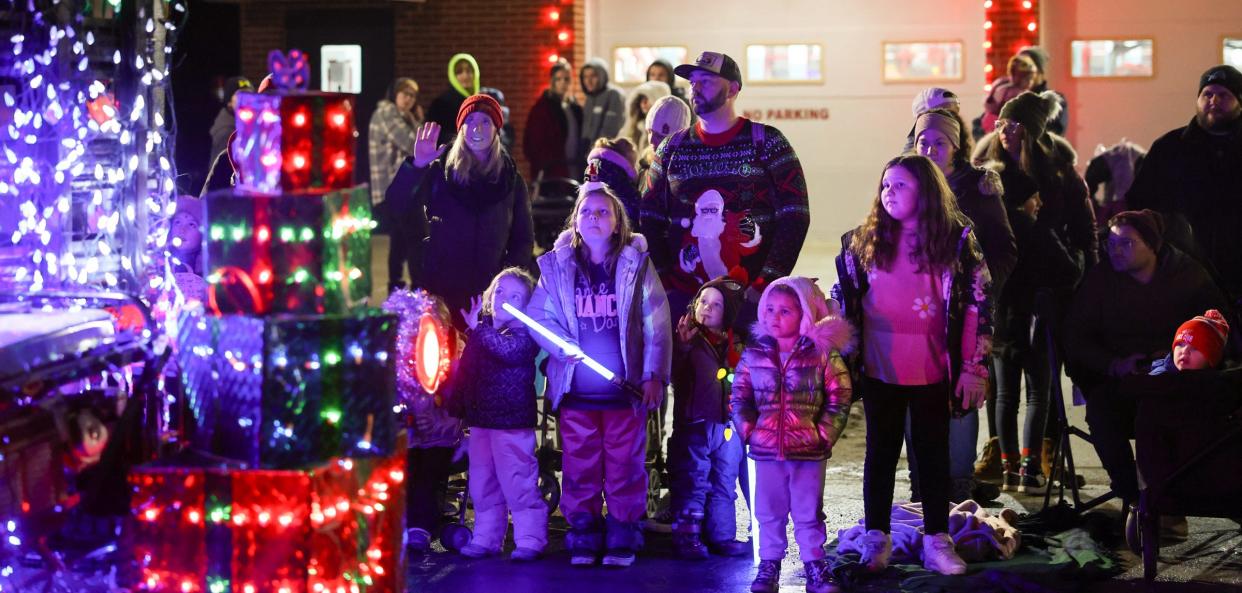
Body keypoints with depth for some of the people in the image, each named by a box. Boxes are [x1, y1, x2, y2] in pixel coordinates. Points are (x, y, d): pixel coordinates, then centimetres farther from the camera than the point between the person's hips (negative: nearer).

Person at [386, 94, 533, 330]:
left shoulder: (511, 179, 8)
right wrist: (417, 166, -24)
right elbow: (398, 203, -9)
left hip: (489, 292, 1)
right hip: (439, 287, -1)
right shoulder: (439, 171, 3)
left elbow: (523, 239, 11)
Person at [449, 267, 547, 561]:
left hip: (512, 423, -7)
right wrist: (457, 409, 19)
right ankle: (485, 538, 22)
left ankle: (529, 540, -1)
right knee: (482, 485, 13)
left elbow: (509, 350, -28)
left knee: (518, 482, -7)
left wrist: (479, 329, -23)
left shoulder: (524, 334, -7)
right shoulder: (478, 335, 14)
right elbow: (463, 372, 20)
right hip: (480, 421, 7)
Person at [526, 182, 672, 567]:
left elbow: (656, 325, 1)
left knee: (624, 466, 1)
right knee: (579, 467, 4)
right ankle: (583, 541, 13)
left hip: (625, 389, -1)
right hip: (575, 391, 1)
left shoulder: (636, 265, 3)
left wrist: (654, 375, -6)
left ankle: (622, 541, 9)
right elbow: (538, 316, 4)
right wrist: (565, 347, -13)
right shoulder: (557, 267, 7)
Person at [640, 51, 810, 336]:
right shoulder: (673, 148, 11)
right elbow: (650, 220, 12)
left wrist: (766, 283, -12)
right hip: (683, 297, 3)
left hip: (750, 294, -3)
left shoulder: (766, 142, 1)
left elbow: (794, 216, -4)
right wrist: (663, 282, 0)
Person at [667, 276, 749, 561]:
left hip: (727, 427, 6)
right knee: (692, 484, -3)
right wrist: (682, 345, -29)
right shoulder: (688, 339, -3)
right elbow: (674, 374, -16)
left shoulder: (732, 345, 12)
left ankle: (721, 536, 19)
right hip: (694, 427, -5)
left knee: (724, 484, 11)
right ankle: (687, 537, 3)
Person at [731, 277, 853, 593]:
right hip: (766, 450, 2)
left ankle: (815, 566, 16)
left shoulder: (823, 355, -5)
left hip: (809, 451, -2)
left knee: (809, 513, 6)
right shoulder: (754, 355, 2)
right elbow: (739, 397, 6)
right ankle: (769, 565, 21)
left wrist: (824, 434, -8)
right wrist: (748, 431, -3)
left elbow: (839, 399, -3)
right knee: (768, 512, 10)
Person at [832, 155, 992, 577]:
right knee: (880, 452, 9)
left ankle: (936, 541, 15)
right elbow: (844, 300, 8)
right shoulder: (863, 242, 2)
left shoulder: (956, 241, -4)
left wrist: (973, 367, -7)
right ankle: (876, 539, 16)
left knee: (933, 453, 7)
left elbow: (978, 305, -3)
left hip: (931, 371, -1)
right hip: (879, 370, 2)